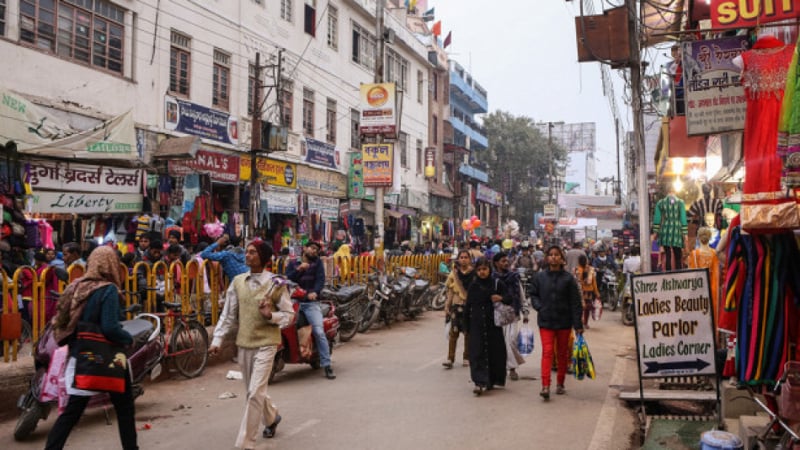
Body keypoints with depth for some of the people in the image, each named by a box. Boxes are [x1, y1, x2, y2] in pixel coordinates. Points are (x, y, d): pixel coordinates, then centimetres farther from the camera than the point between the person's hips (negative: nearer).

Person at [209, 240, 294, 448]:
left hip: (266, 343, -5)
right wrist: (217, 340, 1)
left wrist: (270, 315, -23)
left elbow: (289, 314, -5)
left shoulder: (276, 283, -9)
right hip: (244, 343, 5)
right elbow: (228, 314, 6)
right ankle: (272, 418, 46)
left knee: (255, 393, -10)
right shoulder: (238, 281, 3)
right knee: (255, 391, 18)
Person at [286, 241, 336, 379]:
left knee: (319, 332, -15)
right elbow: (287, 279, 1)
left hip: (311, 302, -2)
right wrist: (299, 269, -13)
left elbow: (321, 279, -3)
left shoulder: (317, 262, 12)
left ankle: (327, 365, -12)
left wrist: (315, 292, -21)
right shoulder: (293, 263, 16)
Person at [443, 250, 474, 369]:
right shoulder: (454, 274, 4)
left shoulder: (474, 274, 0)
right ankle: (450, 359, -4)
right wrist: (447, 308, 2)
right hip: (457, 306, 1)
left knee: (468, 333, 7)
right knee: (453, 332, -5)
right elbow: (449, 291, 6)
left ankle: (467, 358, 19)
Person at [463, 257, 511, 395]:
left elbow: (509, 299, 2)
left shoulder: (497, 284, 0)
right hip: (477, 326, 1)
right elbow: (468, 306, 10)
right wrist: (467, 326, 7)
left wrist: (501, 298, -20)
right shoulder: (473, 286, 6)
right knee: (477, 353, -8)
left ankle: (491, 381, 23)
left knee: (494, 352, 5)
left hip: (493, 325, -1)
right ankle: (480, 382, -11)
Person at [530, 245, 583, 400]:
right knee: (547, 352, -9)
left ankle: (560, 383, 26)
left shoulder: (568, 278, -3)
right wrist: (539, 307, -6)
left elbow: (575, 302, -3)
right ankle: (545, 386, -13)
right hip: (546, 321, 0)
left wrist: (578, 325, -6)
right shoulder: (540, 277, 1)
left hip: (564, 322, 1)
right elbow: (533, 294, 13)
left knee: (563, 353, 12)